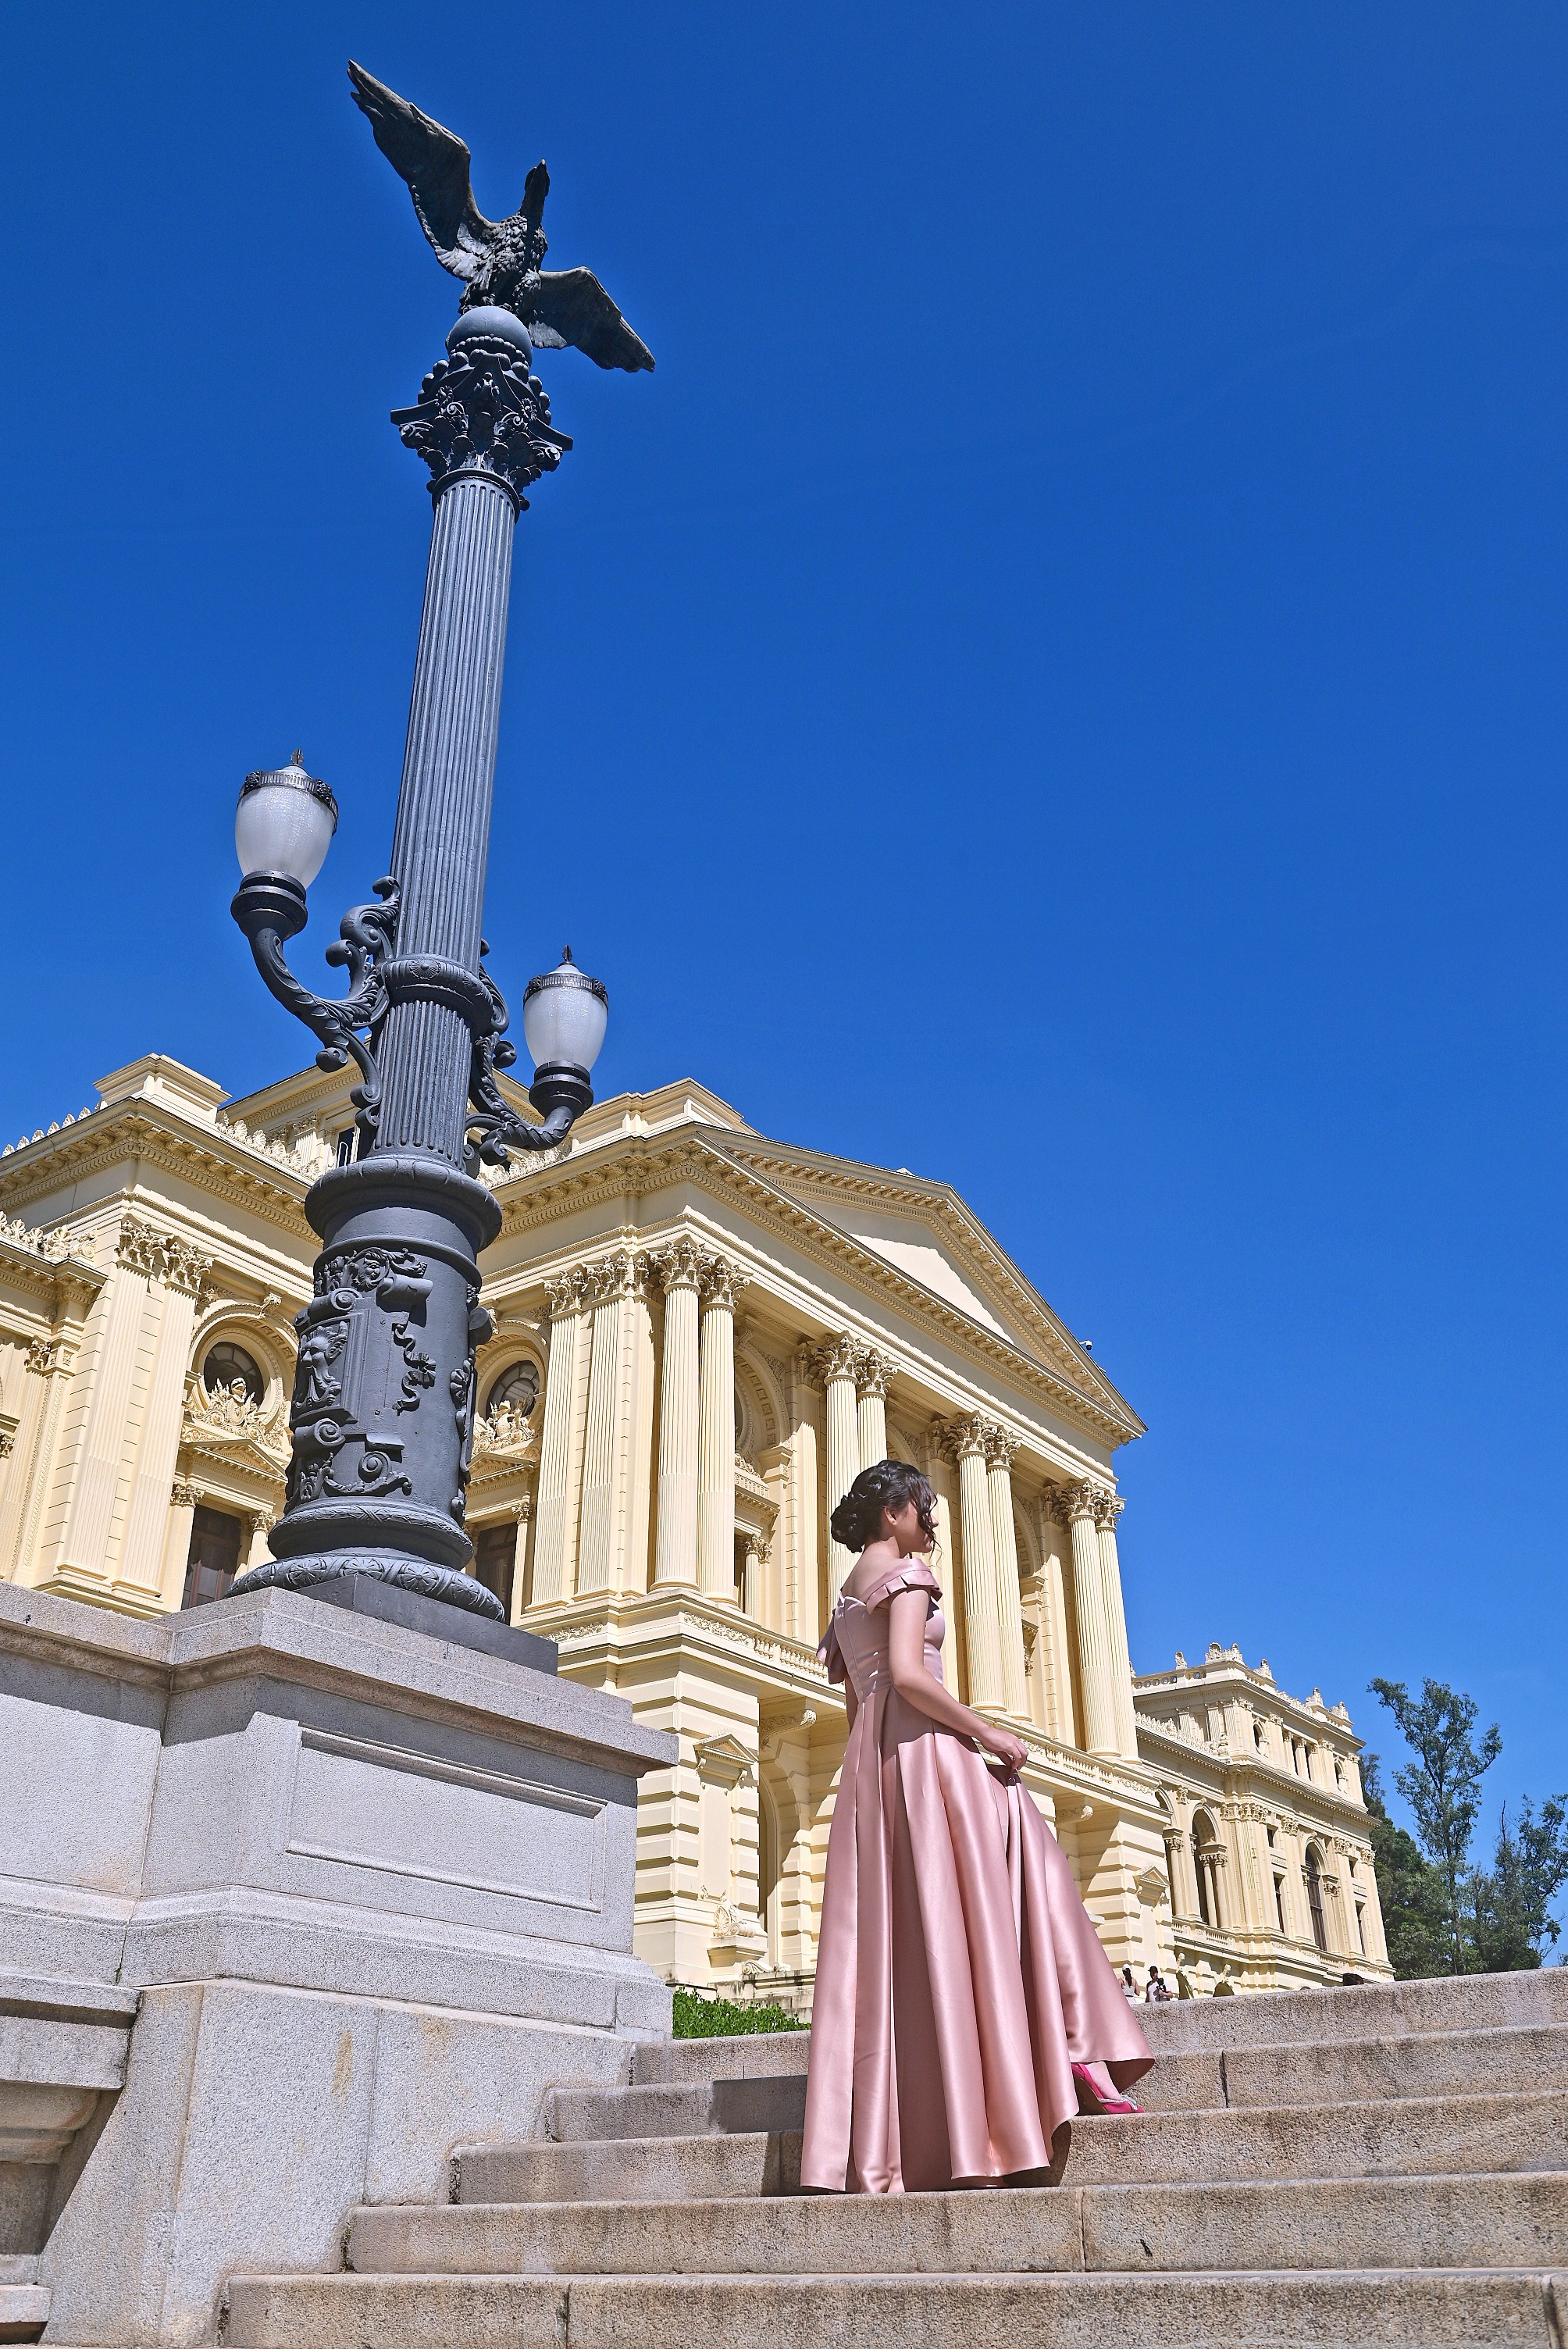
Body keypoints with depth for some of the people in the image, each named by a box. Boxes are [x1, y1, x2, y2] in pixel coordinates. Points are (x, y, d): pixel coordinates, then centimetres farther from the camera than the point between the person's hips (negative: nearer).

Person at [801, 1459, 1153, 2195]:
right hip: (923, 1749, -8)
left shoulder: (850, 1593, 23)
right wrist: (988, 1731, -13)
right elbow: (906, 1674, -18)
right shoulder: (906, 1574, -3)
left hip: (869, 1767, 8)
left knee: (891, 1935, 3)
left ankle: (872, 2148, 0)